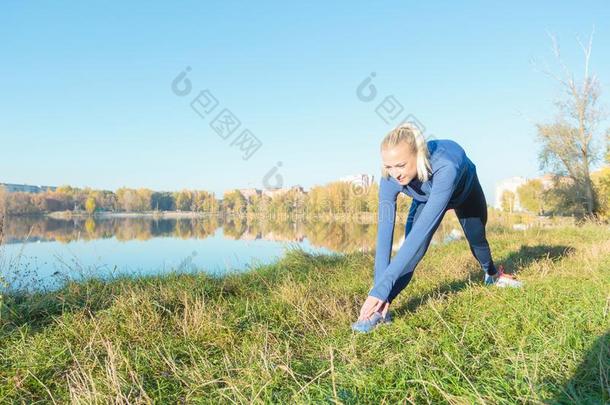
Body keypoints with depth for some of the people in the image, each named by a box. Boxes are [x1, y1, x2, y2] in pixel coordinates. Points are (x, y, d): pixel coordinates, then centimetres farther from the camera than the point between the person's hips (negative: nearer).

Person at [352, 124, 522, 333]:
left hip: (465, 185, -1)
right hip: (427, 197, 1)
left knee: (476, 237, 15)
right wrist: (379, 289, -44)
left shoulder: (444, 168, -50)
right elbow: (384, 233, -39)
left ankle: (493, 274, 50)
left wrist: (382, 287, -60)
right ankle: (381, 309, -28)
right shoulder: (390, 179, -38)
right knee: (414, 245, -24)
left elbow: (422, 229, -56)